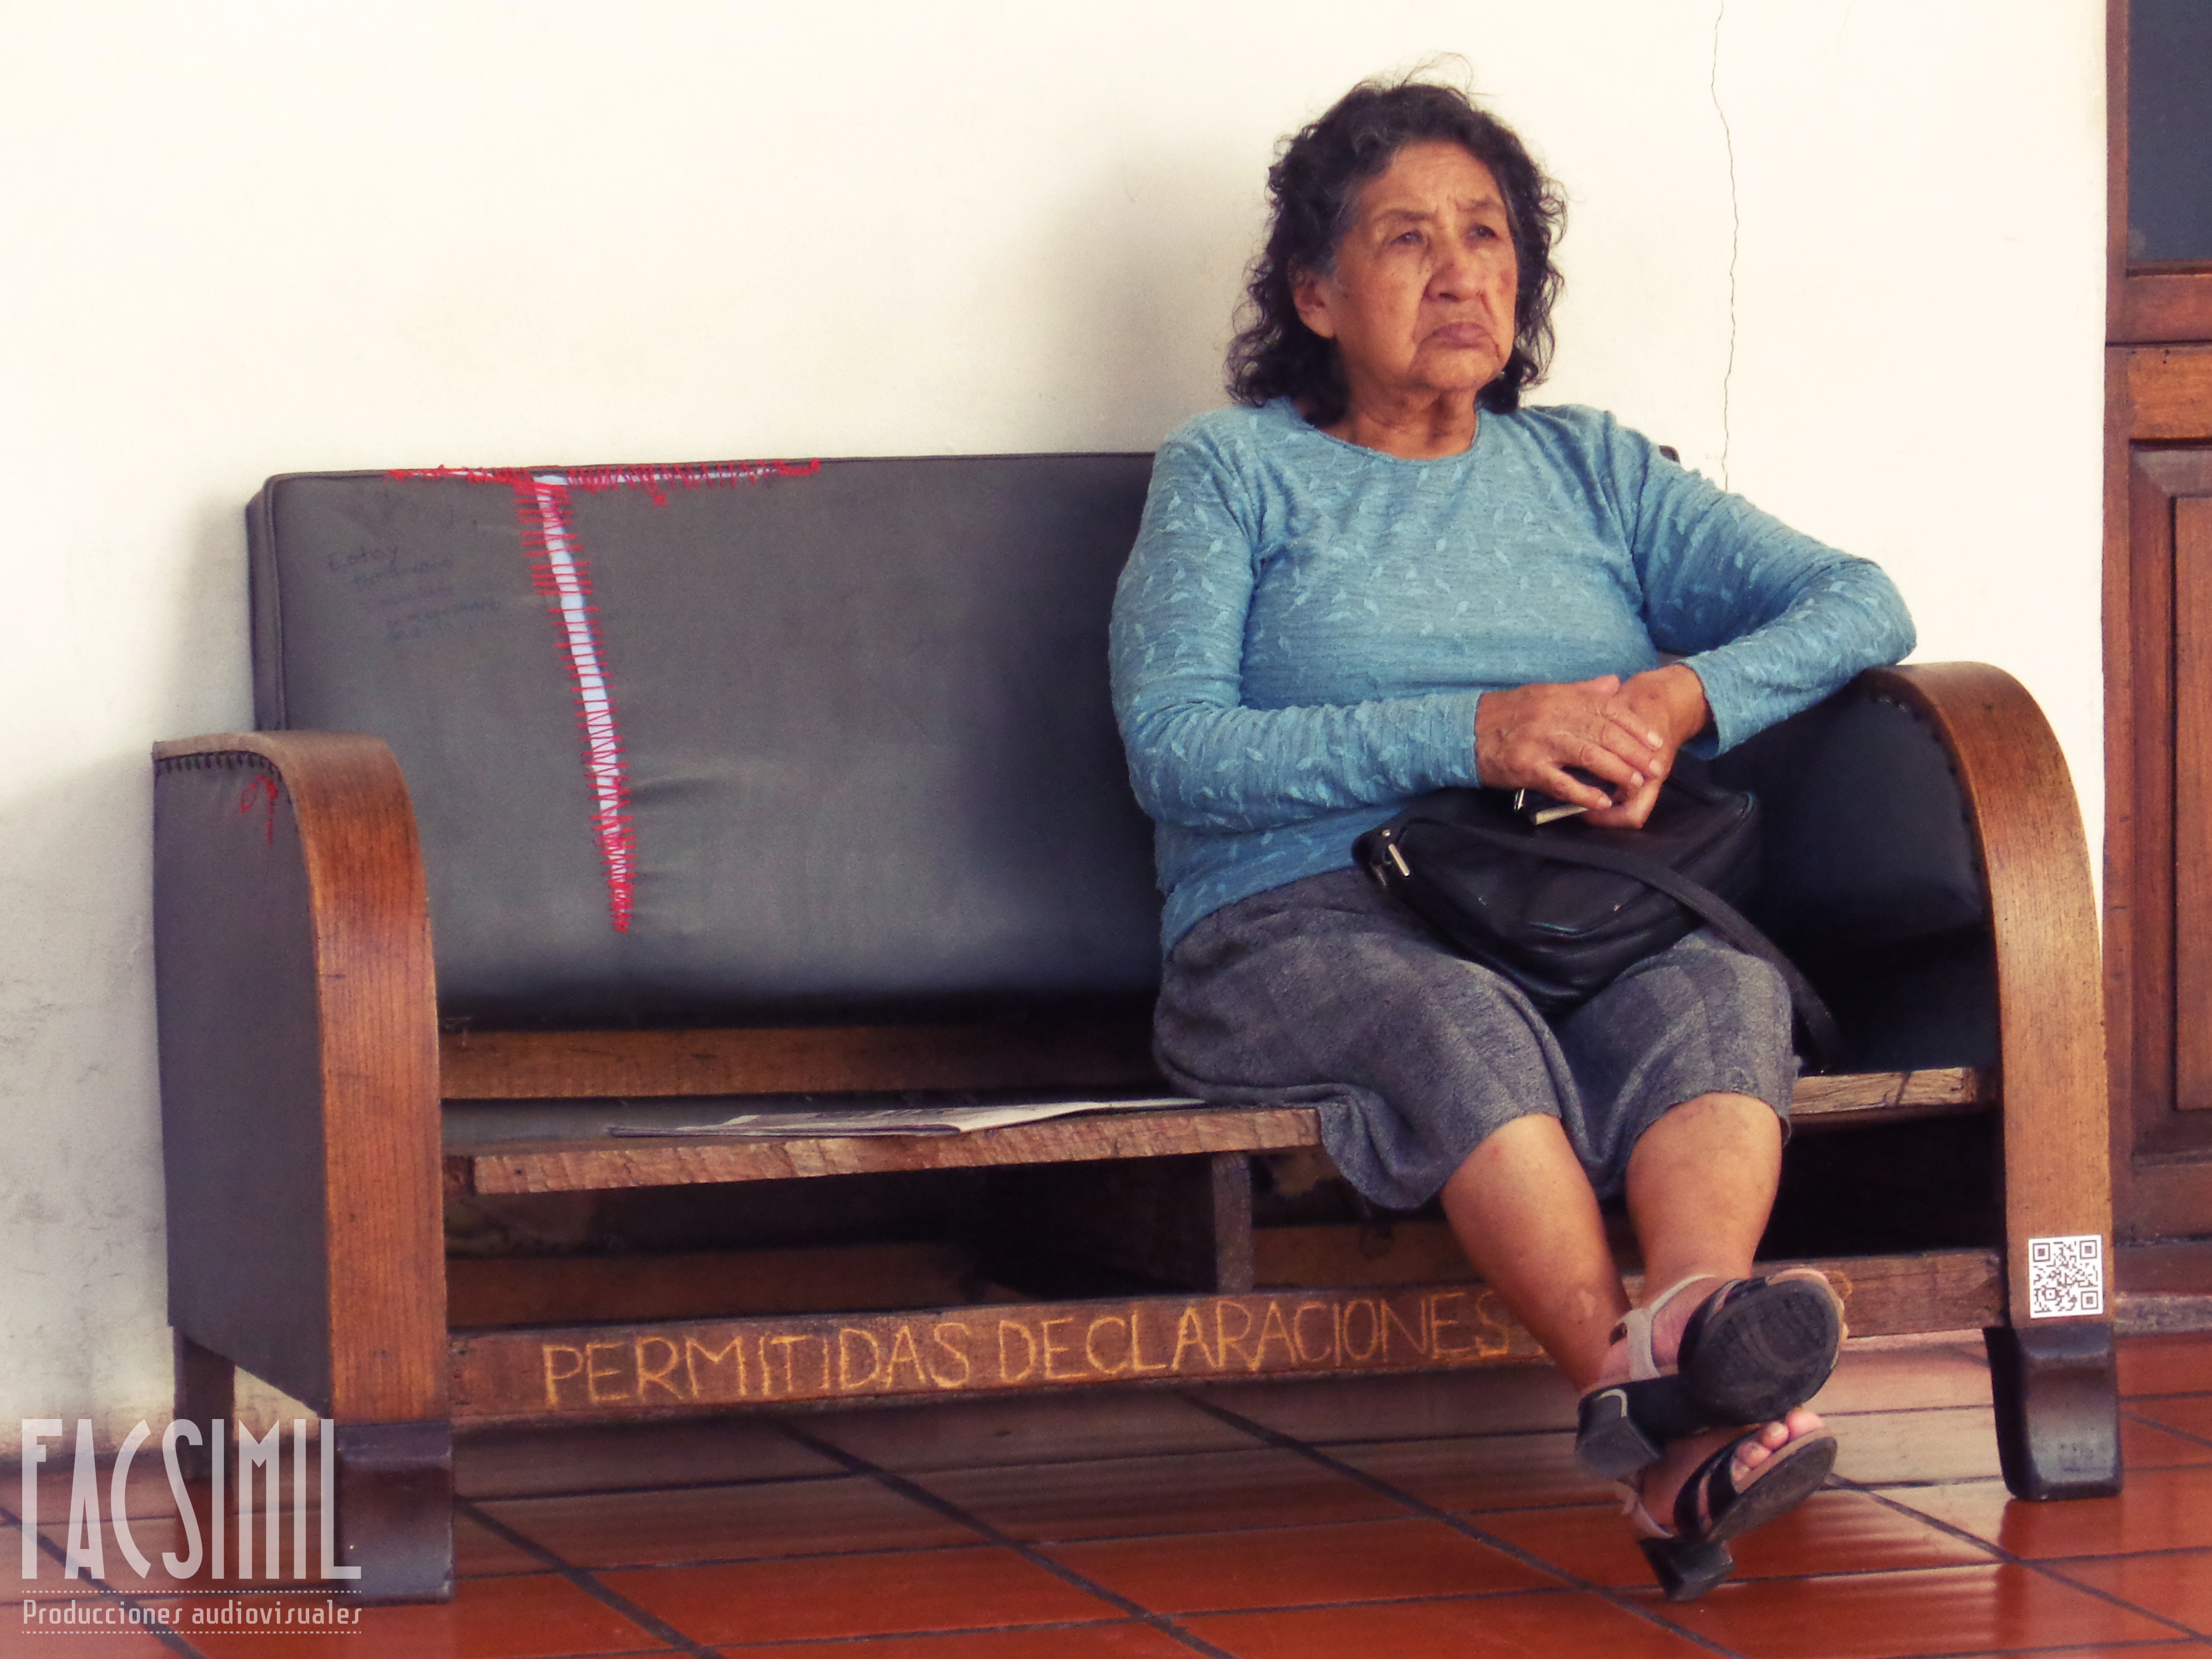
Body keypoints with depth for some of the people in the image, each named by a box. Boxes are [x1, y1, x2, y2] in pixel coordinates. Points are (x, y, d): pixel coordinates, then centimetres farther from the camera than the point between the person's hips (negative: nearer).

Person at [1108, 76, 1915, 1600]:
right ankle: (1667, 1423, -57)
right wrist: (1471, 735, -13)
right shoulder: (1232, 472, 15)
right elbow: (1174, 752, -2)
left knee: (1717, 991, -33)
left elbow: (1862, 605, 13)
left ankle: (1702, 1325, -61)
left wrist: (1681, 698, -9)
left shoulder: (1591, 470, 25)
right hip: (1306, 921, -3)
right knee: (1458, 1023, -39)